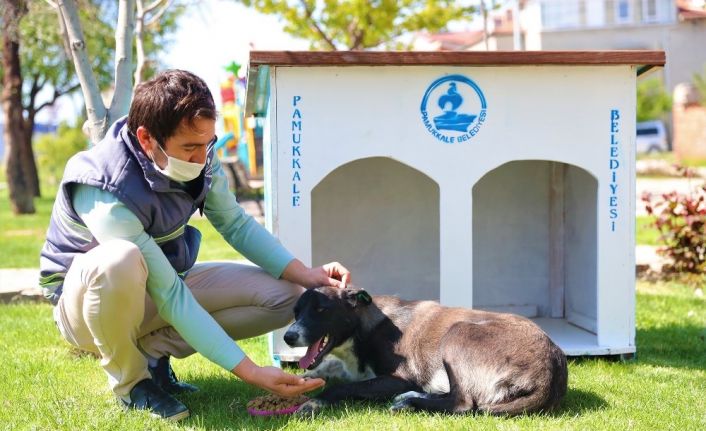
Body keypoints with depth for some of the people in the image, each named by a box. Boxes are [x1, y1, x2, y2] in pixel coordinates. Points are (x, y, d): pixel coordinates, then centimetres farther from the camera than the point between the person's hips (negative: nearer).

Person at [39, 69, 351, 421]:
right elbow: (171, 297, -34)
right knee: (119, 260, -42)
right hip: (86, 299, -6)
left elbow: (236, 225, 1)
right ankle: (129, 380, -13)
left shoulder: (197, 158, -15)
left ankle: (151, 350, -3)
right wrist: (251, 373, -35)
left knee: (285, 295, -6)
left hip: (164, 284, 7)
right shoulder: (107, 195, -34)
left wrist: (306, 274, -13)